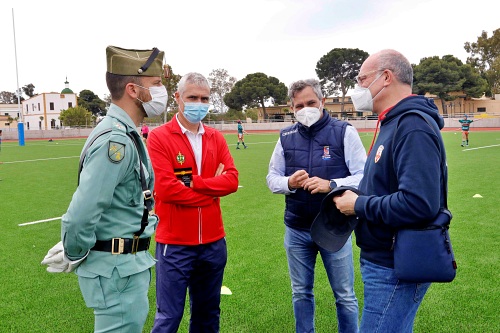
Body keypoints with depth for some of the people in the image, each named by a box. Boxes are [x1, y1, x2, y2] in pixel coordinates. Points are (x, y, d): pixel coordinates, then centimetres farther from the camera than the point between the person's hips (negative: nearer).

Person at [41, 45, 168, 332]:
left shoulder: (124, 135, 9)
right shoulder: (116, 140, -24)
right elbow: (83, 212, -28)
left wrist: (73, 250, 12)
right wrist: (74, 256, -12)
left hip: (129, 264, 9)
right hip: (117, 270, -9)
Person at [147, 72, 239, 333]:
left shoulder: (215, 138, 7)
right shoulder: (158, 137, -9)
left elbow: (231, 179, -3)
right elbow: (165, 188, -18)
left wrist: (193, 182, -16)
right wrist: (212, 188, -8)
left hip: (213, 242, 5)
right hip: (175, 244, -5)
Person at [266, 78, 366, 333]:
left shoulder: (344, 132, -7)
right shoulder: (286, 137, 3)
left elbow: (364, 177, -11)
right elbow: (272, 178, 6)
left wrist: (331, 185, -26)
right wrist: (289, 183, -16)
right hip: (296, 230, 3)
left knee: (345, 295, 11)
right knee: (301, 293, 18)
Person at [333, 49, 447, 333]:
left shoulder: (414, 127, -21)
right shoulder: (394, 123, 12)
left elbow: (418, 203, -32)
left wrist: (359, 205, -19)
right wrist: (357, 198, 3)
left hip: (395, 267, -10)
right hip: (385, 258, 10)